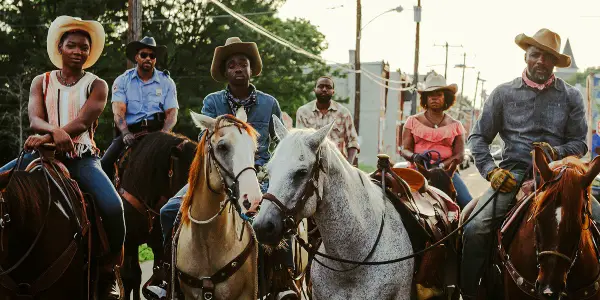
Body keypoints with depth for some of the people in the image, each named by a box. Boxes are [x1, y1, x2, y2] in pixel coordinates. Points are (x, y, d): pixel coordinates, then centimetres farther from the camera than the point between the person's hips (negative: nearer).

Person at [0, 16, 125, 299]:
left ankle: (107, 274, -6)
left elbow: (82, 122, -11)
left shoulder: (96, 86, 5)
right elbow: (35, 120, -5)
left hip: (82, 156, -2)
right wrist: (55, 131, -30)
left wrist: (46, 136, -29)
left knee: (113, 207, -27)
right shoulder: (41, 82, 12)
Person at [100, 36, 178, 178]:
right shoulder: (122, 81, 8)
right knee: (105, 163, -20)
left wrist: (163, 133, -19)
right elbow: (119, 111, -5)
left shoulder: (167, 82, 10)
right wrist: (125, 133, -24)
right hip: (129, 132, 0)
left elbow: (172, 113, 2)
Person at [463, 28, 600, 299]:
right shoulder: (504, 93, 7)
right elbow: (479, 137, 10)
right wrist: (491, 171, -5)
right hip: (513, 173, -1)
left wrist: (557, 152, -12)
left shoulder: (570, 96, 8)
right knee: (475, 229, -22)